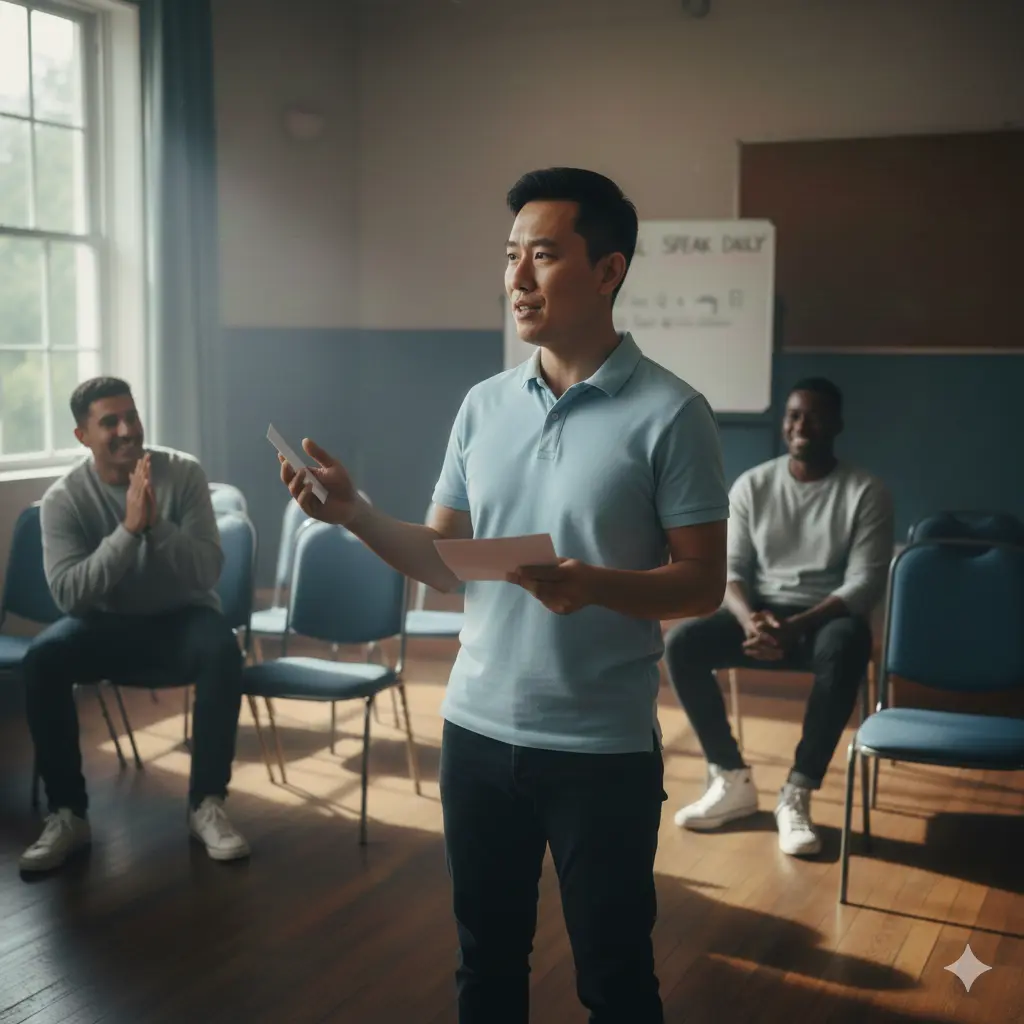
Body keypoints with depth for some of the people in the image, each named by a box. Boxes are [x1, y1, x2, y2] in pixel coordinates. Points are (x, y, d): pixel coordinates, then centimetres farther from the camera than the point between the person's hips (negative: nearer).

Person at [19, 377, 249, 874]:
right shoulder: (62, 498, -10)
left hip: (181, 617, 0)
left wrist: (157, 524, -30)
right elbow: (68, 594, -21)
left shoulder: (183, 472, -10)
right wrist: (129, 529, -31)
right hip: (106, 624, 1)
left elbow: (209, 570, -15)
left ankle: (206, 803, -20)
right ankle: (67, 813, -15)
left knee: (223, 650, -34)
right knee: (40, 659, -29)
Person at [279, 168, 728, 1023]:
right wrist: (354, 513, -8)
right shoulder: (484, 405, 5)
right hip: (477, 729, 5)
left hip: (603, 745, -4)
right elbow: (447, 563, 7)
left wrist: (594, 586, -29)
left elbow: (703, 584, -11)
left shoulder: (670, 414, -11)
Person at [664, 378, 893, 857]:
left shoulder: (866, 492, -4)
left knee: (846, 645, -39)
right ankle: (732, 780, -11)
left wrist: (796, 627, -27)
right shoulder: (751, 485, 4)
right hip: (759, 611, 3)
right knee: (681, 643, -24)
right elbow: (729, 569, 1)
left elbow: (865, 583, -12)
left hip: (827, 617, -3)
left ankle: (796, 795, -29)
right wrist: (749, 618, -22)